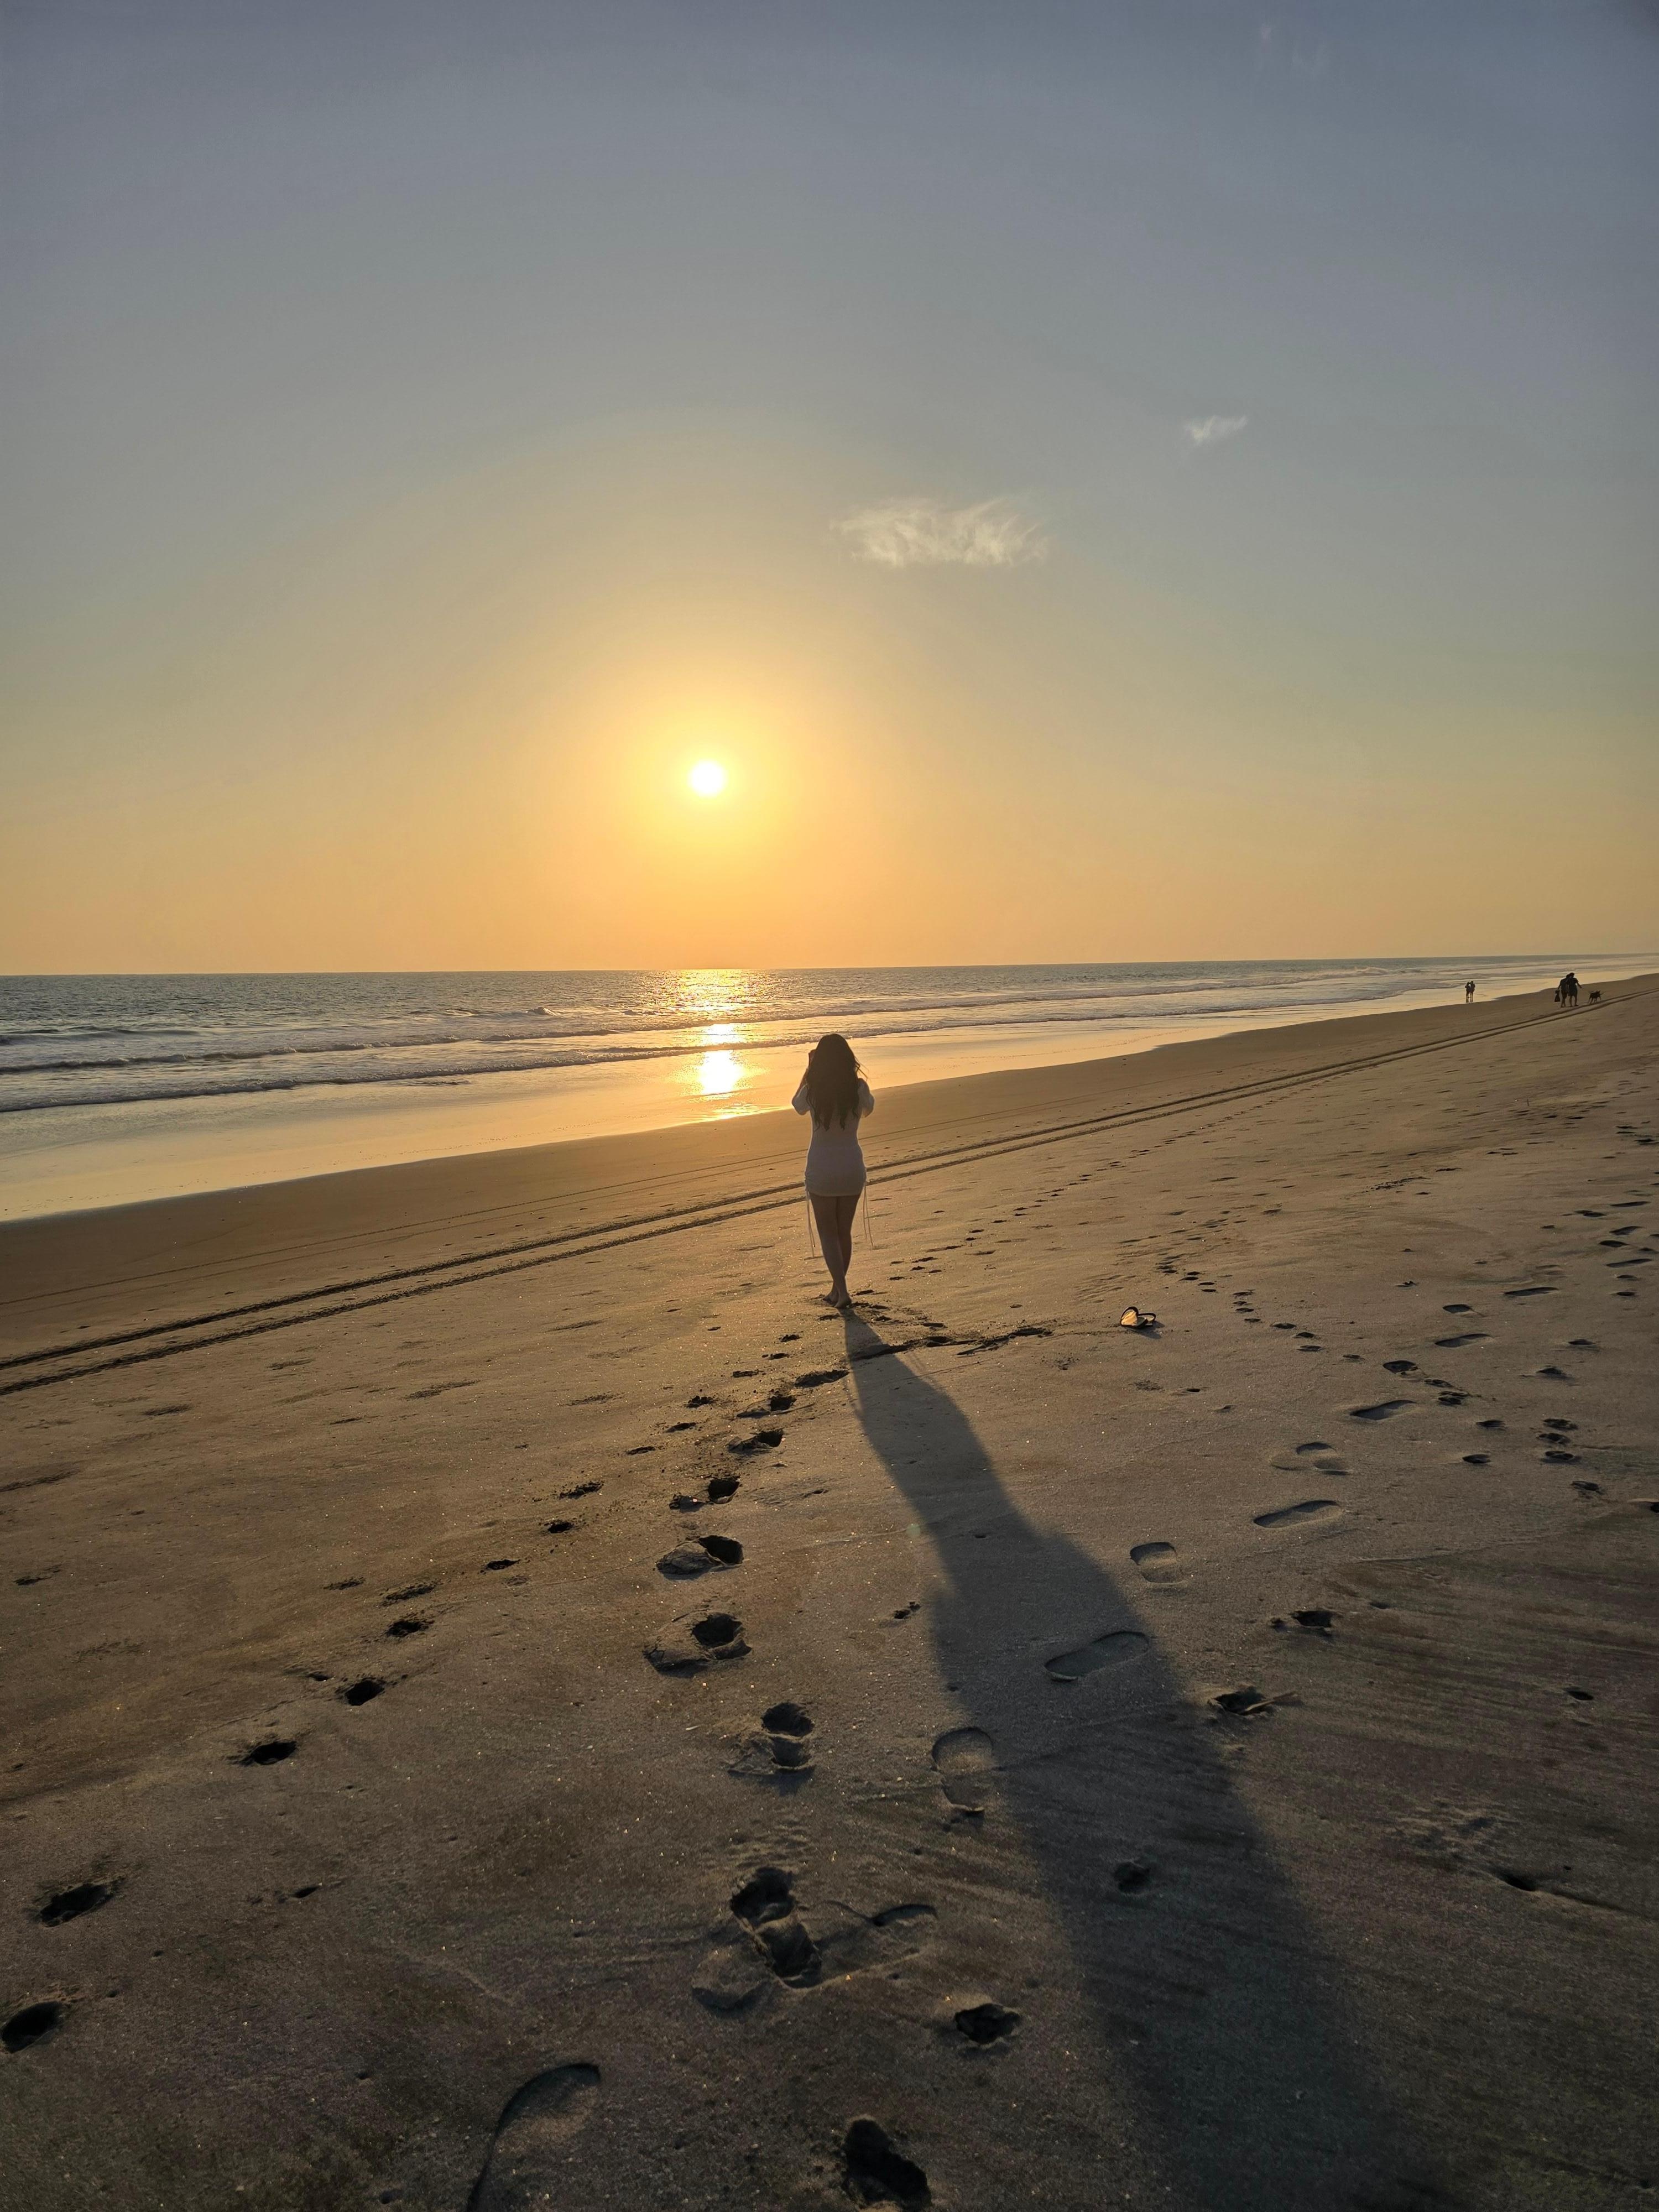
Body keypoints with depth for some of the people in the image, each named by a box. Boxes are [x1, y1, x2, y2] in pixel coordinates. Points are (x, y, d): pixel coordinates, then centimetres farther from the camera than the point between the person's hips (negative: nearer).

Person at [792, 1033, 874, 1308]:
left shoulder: (813, 1090, -13)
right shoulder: (858, 1088, -10)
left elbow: (797, 1106, 10)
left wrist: (810, 1069, 10)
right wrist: (848, 1072, 14)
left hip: (821, 1169, -2)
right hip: (852, 1167, 2)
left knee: (828, 1233, 9)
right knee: (844, 1231, 18)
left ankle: (842, 1291, -4)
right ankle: (837, 1289, 28)